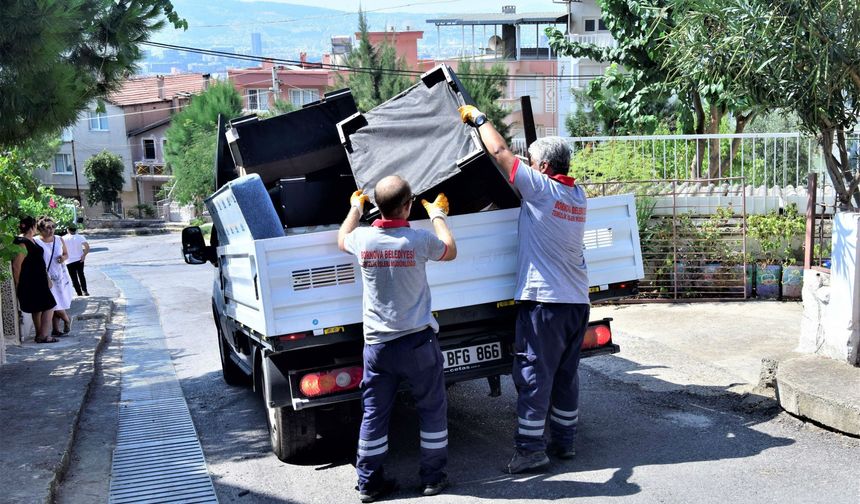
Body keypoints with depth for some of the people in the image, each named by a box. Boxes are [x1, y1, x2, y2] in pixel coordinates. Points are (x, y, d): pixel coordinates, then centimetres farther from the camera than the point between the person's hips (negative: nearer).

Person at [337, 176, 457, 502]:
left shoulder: (362, 239, -6)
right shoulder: (419, 240, -13)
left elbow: (341, 239, 20)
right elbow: (450, 251, 9)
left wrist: (355, 207, 35)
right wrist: (437, 214, 22)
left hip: (377, 344, 3)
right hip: (418, 341, -2)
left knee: (374, 413, 12)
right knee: (432, 408, 13)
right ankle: (433, 477, 21)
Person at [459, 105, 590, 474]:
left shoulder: (542, 188, -11)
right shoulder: (577, 194, 11)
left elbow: (499, 151, -7)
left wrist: (477, 117, 7)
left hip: (544, 300, -8)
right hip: (577, 301, 8)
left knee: (534, 374, -1)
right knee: (566, 374, 14)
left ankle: (530, 449, 3)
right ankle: (564, 441, 22)